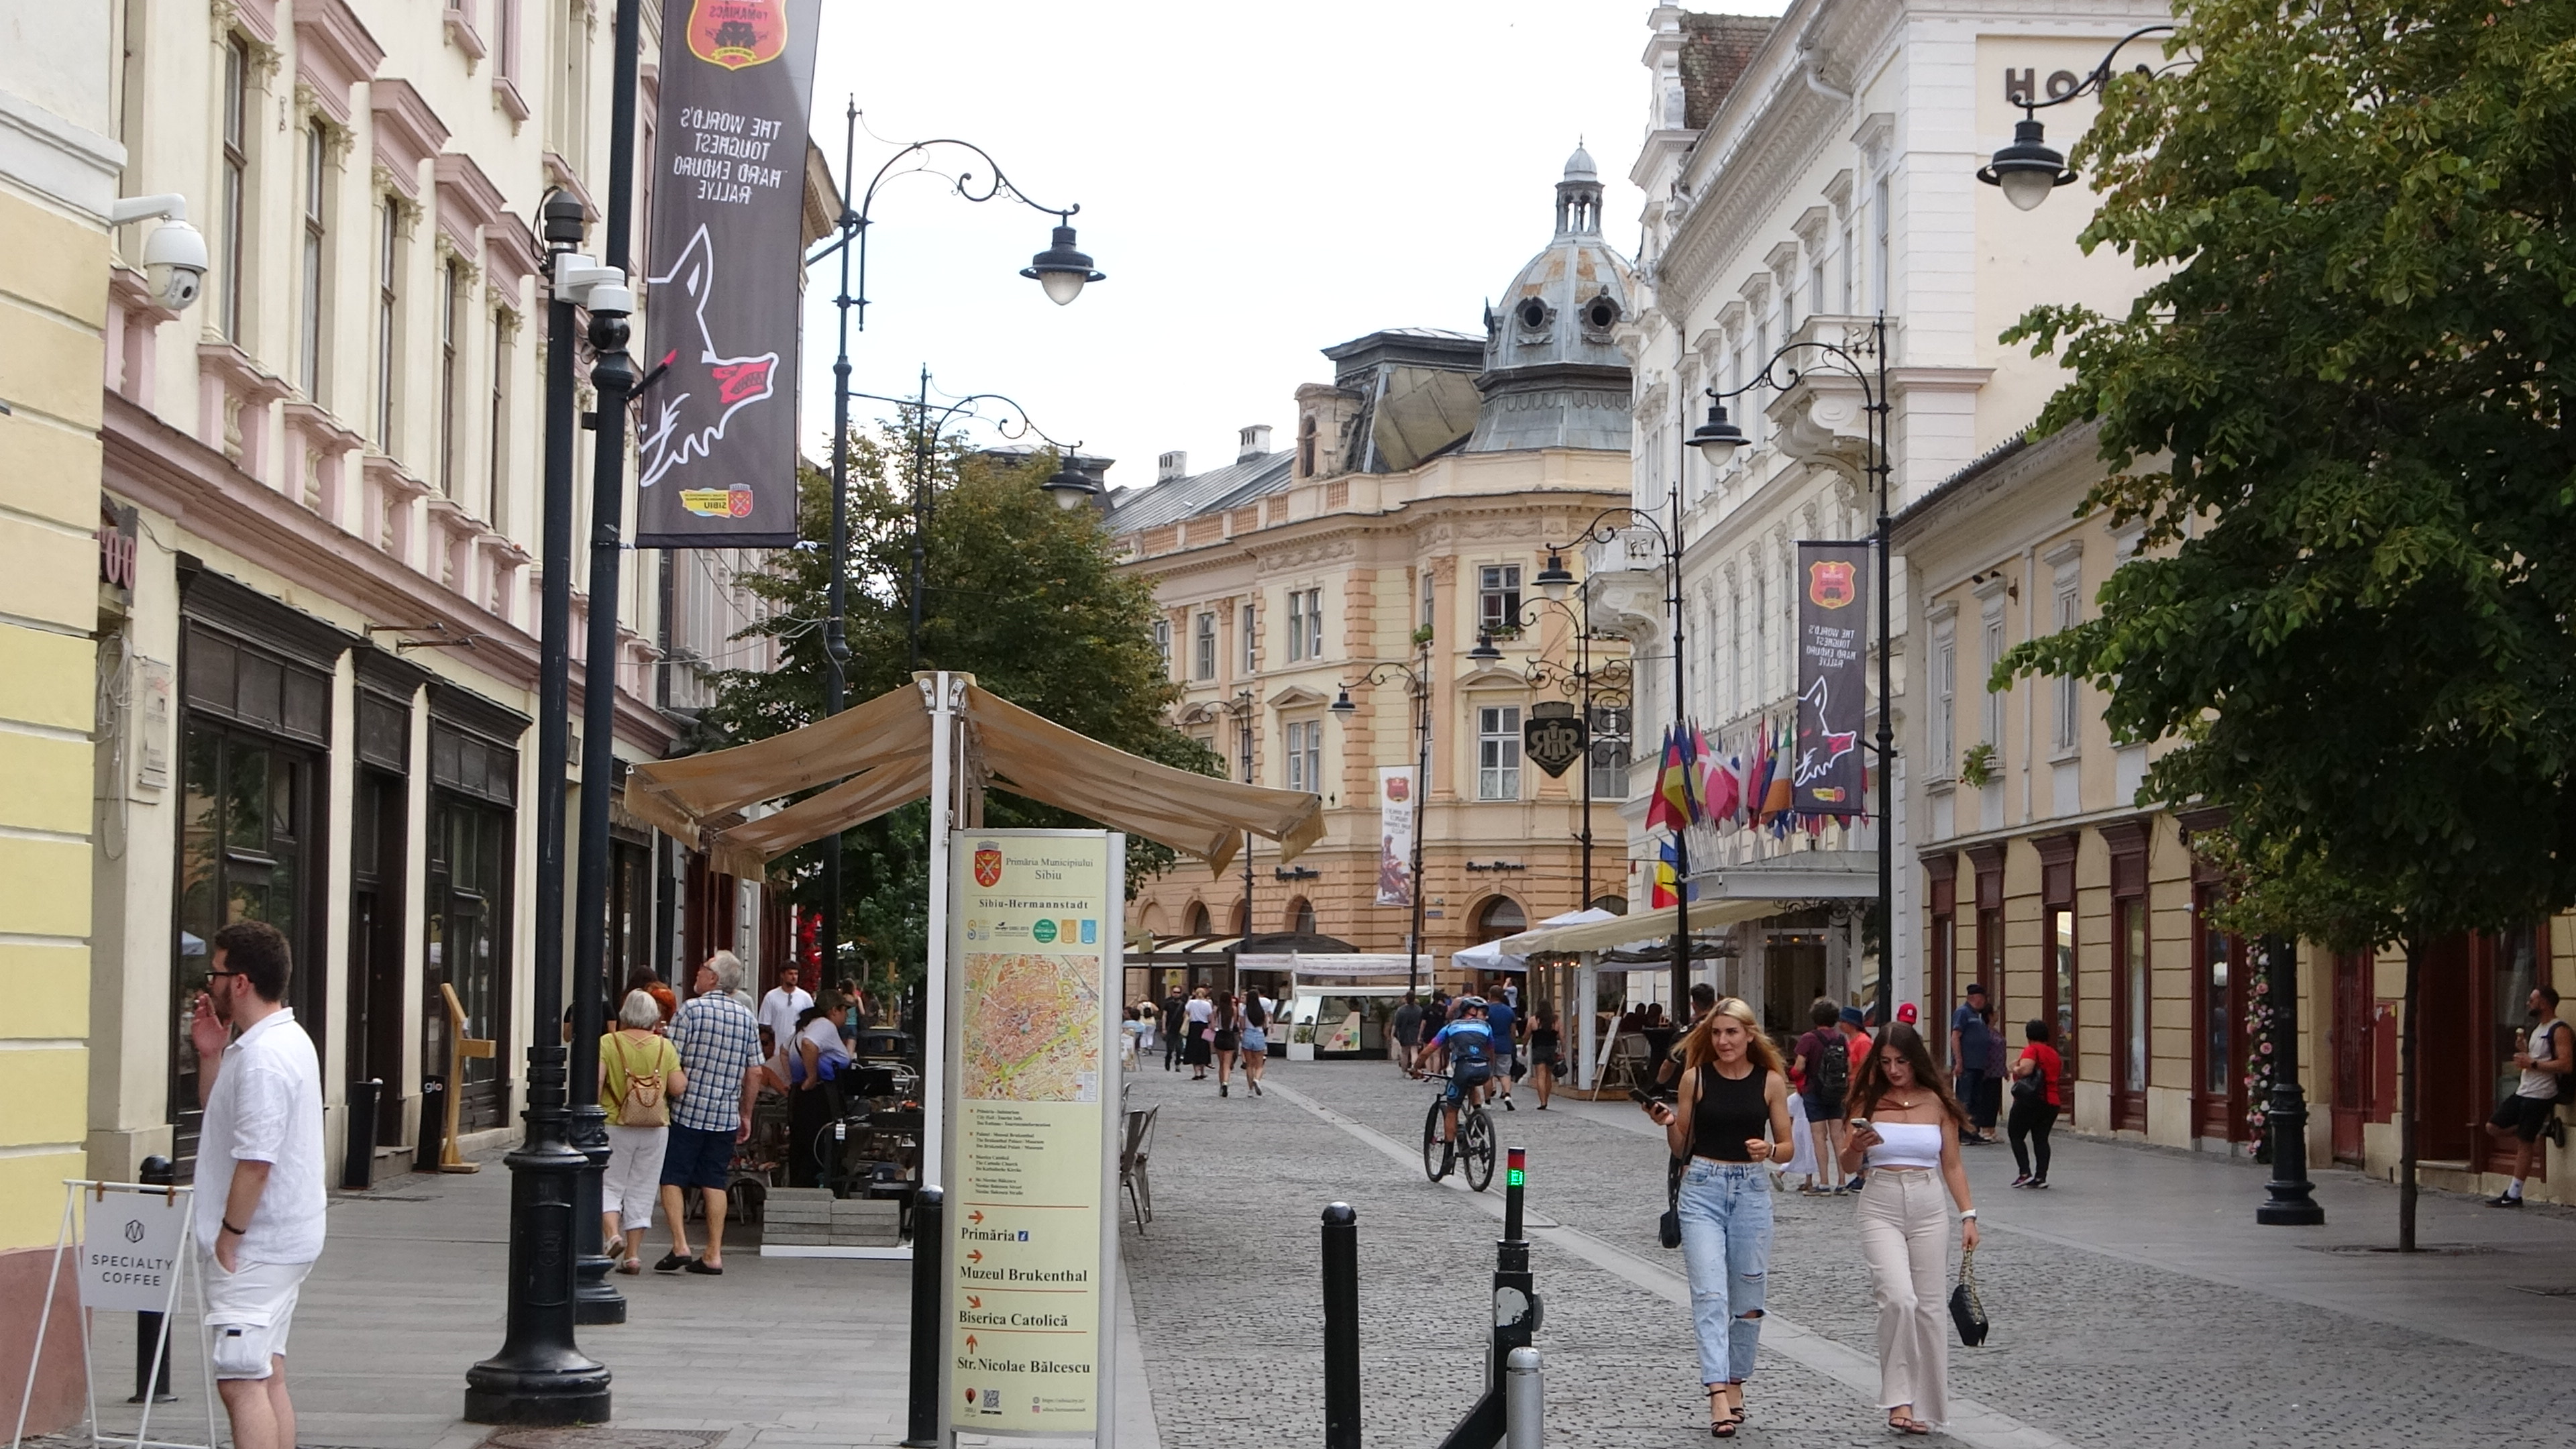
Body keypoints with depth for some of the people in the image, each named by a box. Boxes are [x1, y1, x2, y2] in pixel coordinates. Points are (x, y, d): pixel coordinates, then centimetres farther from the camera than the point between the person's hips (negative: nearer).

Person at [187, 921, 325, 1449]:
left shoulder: (262, 1058, -20)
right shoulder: (288, 1039, 13)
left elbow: (255, 1161, -24)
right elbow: (223, 1119, 23)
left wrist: (228, 1237, -16)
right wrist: (211, 1056, 9)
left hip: (255, 1247, -11)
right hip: (286, 1239, 11)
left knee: (242, 1382, -13)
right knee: (268, 1377, 14)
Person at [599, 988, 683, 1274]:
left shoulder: (608, 1043, -6)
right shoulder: (665, 1047, 0)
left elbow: (595, 1082, -14)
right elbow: (678, 1088, -4)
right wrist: (685, 1073, 16)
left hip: (615, 1125, -2)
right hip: (656, 1128, 2)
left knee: (609, 1186, 8)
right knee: (642, 1191, 9)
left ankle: (612, 1234, -15)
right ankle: (633, 1253, 7)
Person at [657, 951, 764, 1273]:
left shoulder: (692, 1010, -8)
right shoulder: (747, 1017, 8)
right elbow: (754, 1073, 10)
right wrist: (745, 1115, 19)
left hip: (687, 1109, -5)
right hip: (726, 1114, 5)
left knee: (672, 1178, 3)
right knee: (715, 1183, 8)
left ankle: (680, 1245, -8)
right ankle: (714, 1254, 4)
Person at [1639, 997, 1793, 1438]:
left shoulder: (1771, 1081, 2)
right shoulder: (1696, 1077, 2)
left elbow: (1787, 1145, 8)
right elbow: (1681, 1147, 8)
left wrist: (1769, 1149, -13)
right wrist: (1669, 1124, -12)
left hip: (1752, 1190, 1)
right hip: (1702, 1189, -1)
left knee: (1747, 1299, 7)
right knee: (1710, 1294, -13)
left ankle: (1735, 1385, 24)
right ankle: (1717, 1395, -20)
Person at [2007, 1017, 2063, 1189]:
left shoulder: (2032, 1050, -9)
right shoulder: (2054, 1054, 14)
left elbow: (2026, 1070, -25)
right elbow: (2060, 1073, 21)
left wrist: (2015, 1068, -4)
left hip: (2029, 1101, -7)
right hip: (2052, 1102, 7)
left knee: (2016, 1135, 4)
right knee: (2041, 1139, 9)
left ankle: (2025, 1173, -7)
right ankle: (2041, 1176, 0)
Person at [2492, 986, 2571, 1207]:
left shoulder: (2559, 1031, -13)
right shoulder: (2537, 1029, 17)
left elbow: (2566, 1064, -23)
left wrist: (2533, 1064, -20)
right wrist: (2523, 1048, 7)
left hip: (2540, 1095, -10)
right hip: (2523, 1091, 10)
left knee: (2524, 1144, -5)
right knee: (2495, 1126, 8)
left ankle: (2514, 1195, -1)